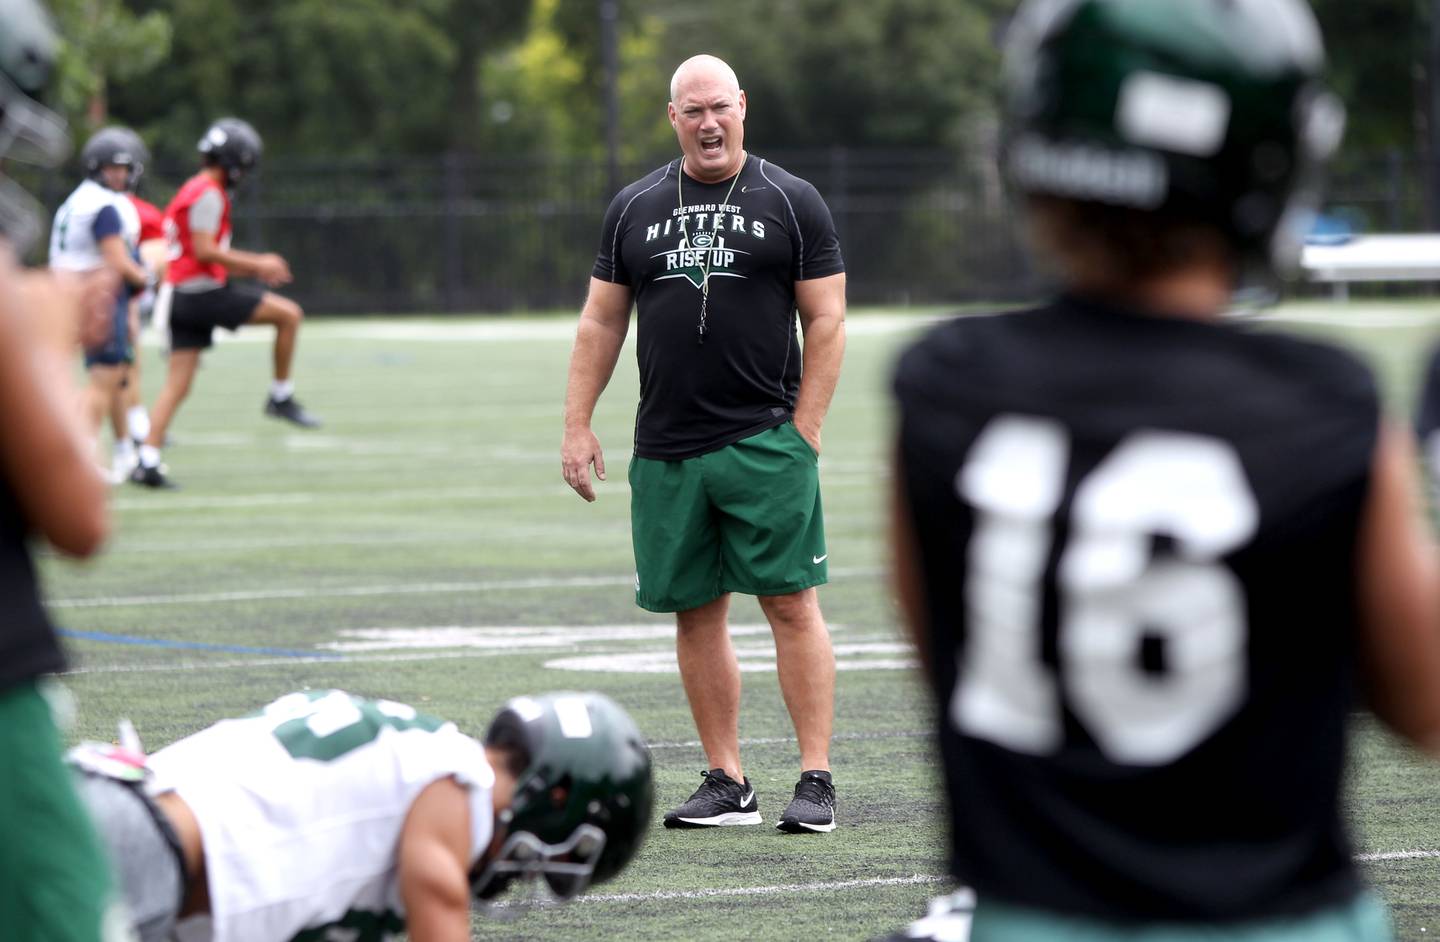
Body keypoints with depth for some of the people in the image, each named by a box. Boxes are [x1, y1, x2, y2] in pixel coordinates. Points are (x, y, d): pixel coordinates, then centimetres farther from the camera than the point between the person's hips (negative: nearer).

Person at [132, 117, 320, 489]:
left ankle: (148, 462, -1)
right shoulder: (209, 194, -11)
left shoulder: (192, 192, 21)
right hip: (203, 292, -10)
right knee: (289, 314, -3)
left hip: (182, 299, 10)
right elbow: (204, 251, -18)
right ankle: (281, 397, 4)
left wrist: (255, 266, 19)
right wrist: (258, 265, -10)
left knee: (177, 386, 6)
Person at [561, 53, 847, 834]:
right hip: (666, 448, 3)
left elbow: (826, 322, 2)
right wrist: (577, 426, 7)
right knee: (696, 613, 5)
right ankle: (726, 783, 11)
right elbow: (601, 322, 15)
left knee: (790, 603, -7)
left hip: (764, 442, -3)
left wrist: (802, 431, -5)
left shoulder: (791, 204, 3)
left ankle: (816, 779, -5)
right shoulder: (634, 208, 12)